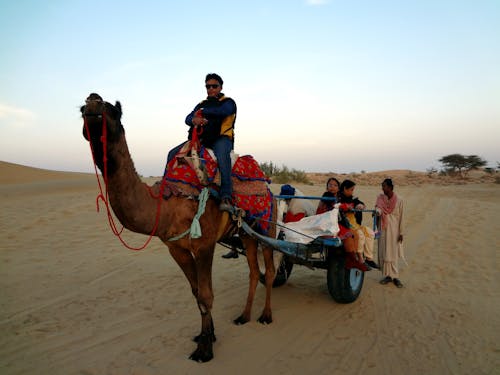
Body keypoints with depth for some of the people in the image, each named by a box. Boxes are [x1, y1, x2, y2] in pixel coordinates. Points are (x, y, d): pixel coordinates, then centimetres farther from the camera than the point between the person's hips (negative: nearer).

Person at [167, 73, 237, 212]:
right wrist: (194, 119, -16)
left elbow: (223, 111, -14)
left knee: (222, 153, -40)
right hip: (200, 140, 6)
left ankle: (226, 197, -48)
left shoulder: (228, 102, 11)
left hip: (221, 139, -6)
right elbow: (188, 118, 10)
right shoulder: (201, 104, 26)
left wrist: (202, 112, -1)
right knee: (173, 154, -9)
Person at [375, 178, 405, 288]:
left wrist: (401, 232, -2)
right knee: (383, 252, 2)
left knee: (393, 252, -1)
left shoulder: (399, 200, -4)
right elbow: (378, 207, -10)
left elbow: (401, 217, -2)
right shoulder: (380, 198, 4)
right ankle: (387, 275, 11)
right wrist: (377, 211, -34)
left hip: (394, 229, -3)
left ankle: (395, 276, 7)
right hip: (383, 229, 3)